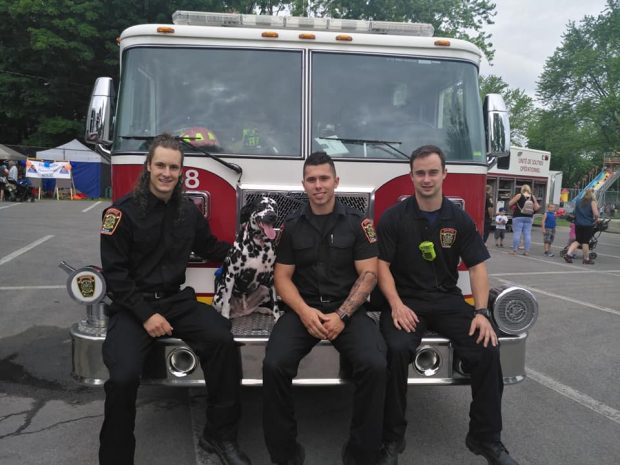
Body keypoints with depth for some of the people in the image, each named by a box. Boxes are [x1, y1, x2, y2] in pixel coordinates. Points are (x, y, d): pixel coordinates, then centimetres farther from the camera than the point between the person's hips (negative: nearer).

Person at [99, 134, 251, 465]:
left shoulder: (188, 211, 9)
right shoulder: (123, 211, -6)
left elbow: (211, 247, 21)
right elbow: (115, 273, -9)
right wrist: (145, 314, -17)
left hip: (176, 300, 4)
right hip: (132, 305, -3)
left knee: (223, 341, -23)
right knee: (124, 376, -27)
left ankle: (219, 435, -6)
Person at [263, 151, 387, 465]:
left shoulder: (357, 223, 3)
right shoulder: (292, 226, 7)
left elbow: (368, 274, -2)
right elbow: (282, 277, 5)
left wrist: (341, 315, -15)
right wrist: (304, 312, -14)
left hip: (348, 309, -1)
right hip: (302, 309, 1)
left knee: (374, 365, -27)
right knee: (274, 365, -25)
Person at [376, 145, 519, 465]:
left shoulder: (460, 219, 5)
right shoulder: (394, 217, -2)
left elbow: (477, 267, 3)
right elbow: (382, 265, -6)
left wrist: (481, 312, -11)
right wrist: (396, 305, -21)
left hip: (448, 300, 3)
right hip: (405, 300, -2)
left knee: (487, 349, -19)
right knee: (397, 349, -31)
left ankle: (486, 438, 0)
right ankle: (392, 438, -11)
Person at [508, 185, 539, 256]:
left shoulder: (519, 195, -6)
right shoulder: (533, 197, 2)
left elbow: (510, 204, -3)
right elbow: (536, 208, 4)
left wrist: (515, 203, 17)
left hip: (518, 217, -3)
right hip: (529, 218, 3)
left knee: (516, 233, -3)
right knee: (527, 234, 5)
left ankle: (514, 250, -3)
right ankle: (526, 251, 6)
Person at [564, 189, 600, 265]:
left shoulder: (578, 202, 10)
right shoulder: (592, 202, -7)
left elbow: (575, 212, 19)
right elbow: (596, 214, -15)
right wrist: (596, 219, 2)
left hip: (578, 224, 5)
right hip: (588, 225, -5)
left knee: (577, 241, 11)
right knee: (585, 242, 2)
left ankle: (568, 254, -4)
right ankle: (586, 259, 13)